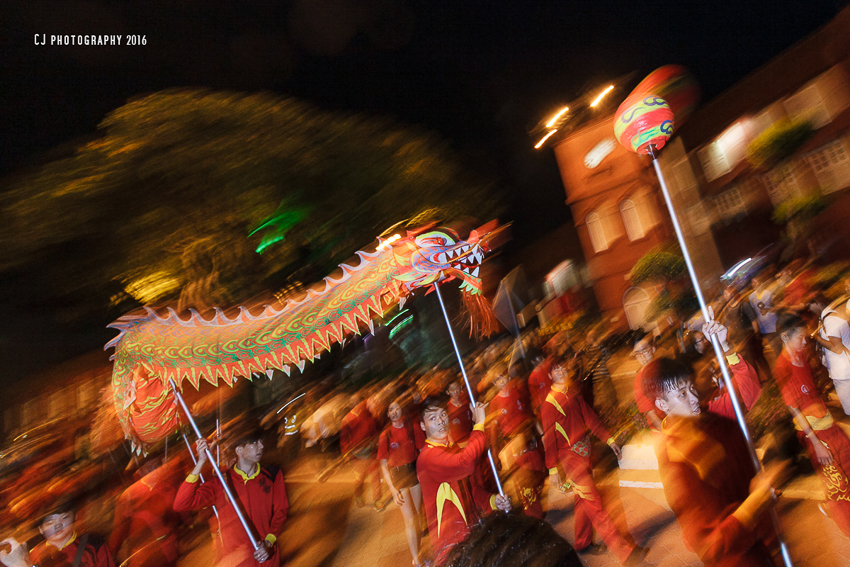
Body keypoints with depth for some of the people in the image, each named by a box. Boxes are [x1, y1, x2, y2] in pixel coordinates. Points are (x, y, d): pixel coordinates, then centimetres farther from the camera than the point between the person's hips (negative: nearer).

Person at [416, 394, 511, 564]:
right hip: (451, 547, -8)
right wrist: (479, 423, -28)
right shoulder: (428, 456, -22)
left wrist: (492, 501, -8)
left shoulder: (455, 449, 8)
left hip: (473, 535, 8)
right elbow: (465, 464, -39)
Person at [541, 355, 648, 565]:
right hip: (569, 455, -8)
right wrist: (553, 469, -12)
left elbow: (589, 417, 15)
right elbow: (548, 438, -13)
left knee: (584, 500, 18)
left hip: (585, 451, 8)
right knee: (594, 503, -3)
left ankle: (583, 543, 35)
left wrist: (609, 439, 13)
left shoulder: (573, 393, 7)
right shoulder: (549, 402, -15)